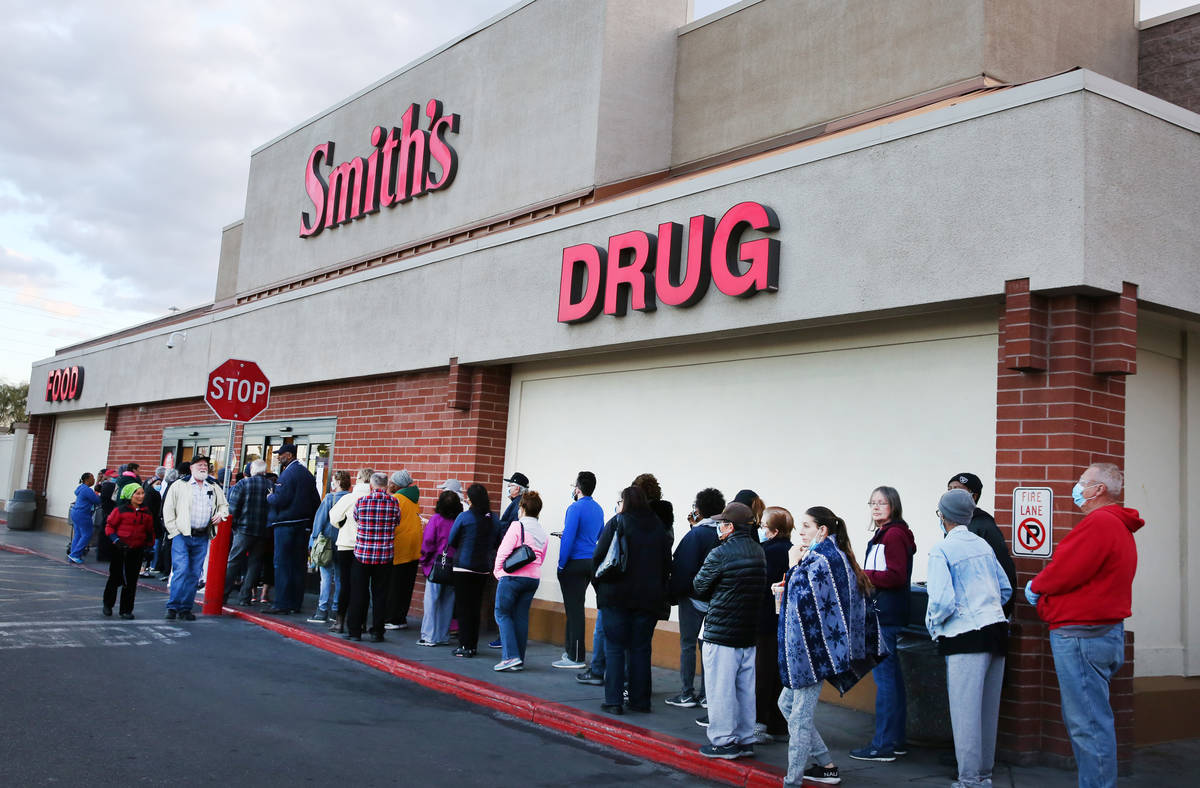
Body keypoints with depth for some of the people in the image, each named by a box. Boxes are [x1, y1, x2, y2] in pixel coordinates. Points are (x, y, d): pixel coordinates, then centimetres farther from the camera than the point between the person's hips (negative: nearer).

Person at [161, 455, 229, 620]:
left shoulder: (214, 488, 15)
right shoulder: (179, 485, 4)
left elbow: (224, 505, 27)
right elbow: (168, 509, 2)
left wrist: (221, 514, 5)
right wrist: (174, 531, -5)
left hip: (202, 538, 4)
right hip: (182, 534, -4)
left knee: (194, 574, 4)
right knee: (181, 571, -13)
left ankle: (185, 608, 11)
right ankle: (173, 607, -7)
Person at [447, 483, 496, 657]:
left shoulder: (464, 517, -11)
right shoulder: (493, 519, 0)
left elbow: (451, 540, 0)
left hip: (464, 566, -5)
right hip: (483, 568, 5)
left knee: (463, 606, 2)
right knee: (475, 606, 13)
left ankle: (465, 646, 2)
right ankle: (473, 645, 18)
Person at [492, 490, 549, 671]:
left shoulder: (518, 526, -9)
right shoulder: (543, 533, 12)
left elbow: (503, 551, -11)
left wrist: (498, 572, 2)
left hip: (512, 577, -6)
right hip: (533, 579, 7)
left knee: (503, 613, 1)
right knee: (521, 616, 11)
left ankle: (511, 656, -11)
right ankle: (519, 661, 12)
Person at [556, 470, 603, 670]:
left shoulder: (575, 508, -14)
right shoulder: (598, 509, 12)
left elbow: (568, 538, -18)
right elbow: (600, 536, 21)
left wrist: (562, 564, -12)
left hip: (574, 564, -8)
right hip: (591, 563, 8)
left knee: (574, 609, -4)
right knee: (575, 607, 16)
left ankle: (576, 657, -1)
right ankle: (570, 650, 23)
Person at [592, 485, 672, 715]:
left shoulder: (616, 523, -5)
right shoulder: (659, 527, 8)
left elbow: (599, 558, -8)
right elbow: (667, 564, 10)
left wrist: (600, 586, 4)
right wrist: (658, 591, 15)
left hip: (616, 595, -3)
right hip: (649, 599, 4)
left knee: (614, 648, 1)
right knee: (641, 649, 9)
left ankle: (613, 700, -1)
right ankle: (640, 700, 12)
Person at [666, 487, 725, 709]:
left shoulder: (695, 535, -14)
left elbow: (682, 568, -16)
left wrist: (674, 593, -3)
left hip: (693, 597, -6)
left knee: (687, 644, 2)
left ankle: (687, 694, 4)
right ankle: (706, 694, 14)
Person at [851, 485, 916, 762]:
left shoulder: (894, 534, -13)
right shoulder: (883, 534, 20)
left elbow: (897, 576, -20)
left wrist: (862, 576, -16)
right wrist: (863, 575, 11)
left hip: (887, 616, -11)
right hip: (883, 613, 11)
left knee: (884, 677, -7)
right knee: (892, 676, 14)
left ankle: (883, 745, -3)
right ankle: (896, 740, 23)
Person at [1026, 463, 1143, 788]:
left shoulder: (1098, 523, -16)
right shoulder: (1119, 526, 19)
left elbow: (1065, 571, -18)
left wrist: (1035, 586, 0)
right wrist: (1043, 590, 11)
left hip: (1082, 635, -11)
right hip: (1104, 630, 11)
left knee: (1088, 722, -6)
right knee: (1083, 719, 17)